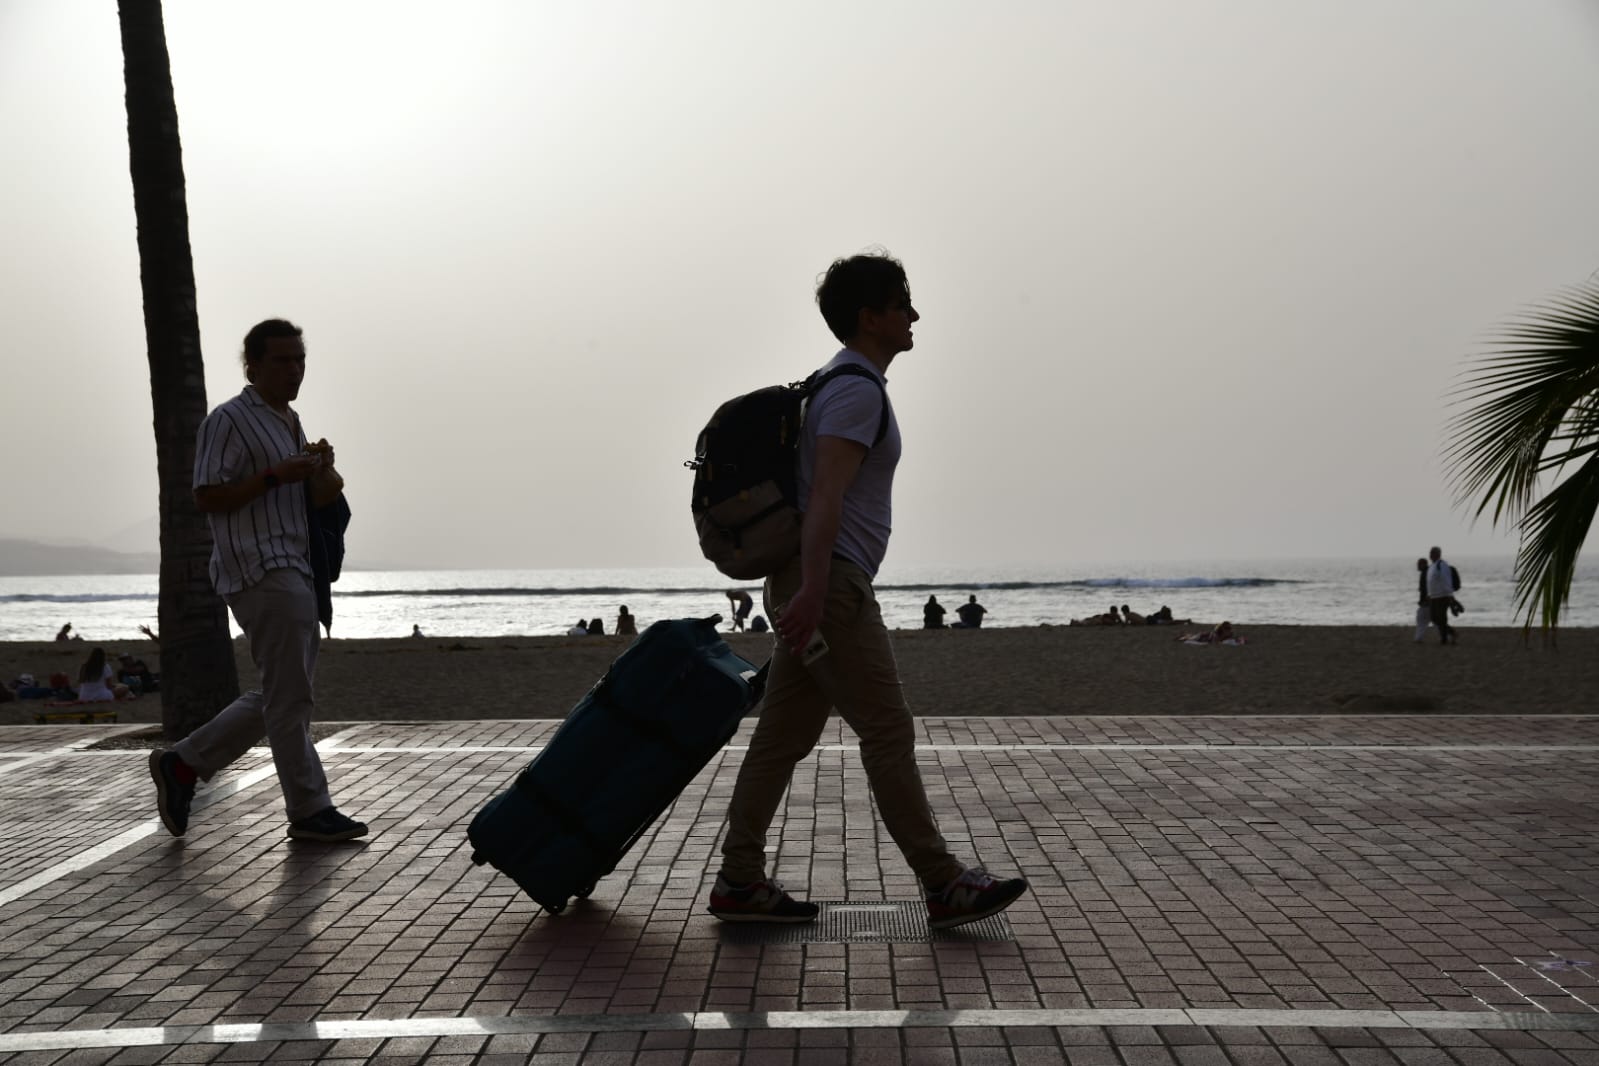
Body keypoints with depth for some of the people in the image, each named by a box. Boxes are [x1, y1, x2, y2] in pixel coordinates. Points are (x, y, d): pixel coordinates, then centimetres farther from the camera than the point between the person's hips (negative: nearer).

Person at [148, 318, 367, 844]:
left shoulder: (290, 422, 21)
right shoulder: (229, 421, -6)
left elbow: (322, 497, 26)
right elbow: (207, 497, -13)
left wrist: (323, 472, 5)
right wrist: (276, 475, -18)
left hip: (295, 571, 9)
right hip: (260, 571, -9)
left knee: (279, 697, 12)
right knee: (291, 697, -7)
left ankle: (182, 765, 21)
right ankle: (310, 811, 0)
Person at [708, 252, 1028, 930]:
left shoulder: (839, 385, 23)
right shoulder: (858, 391, -11)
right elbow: (826, 493, -22)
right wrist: (813, 589, -31)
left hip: (812, 585, 10)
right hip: (829, 582, -10)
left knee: (783, 739, 9)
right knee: (889, 733, -6)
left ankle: (739, 883, 12)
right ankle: (944, 887, -1)